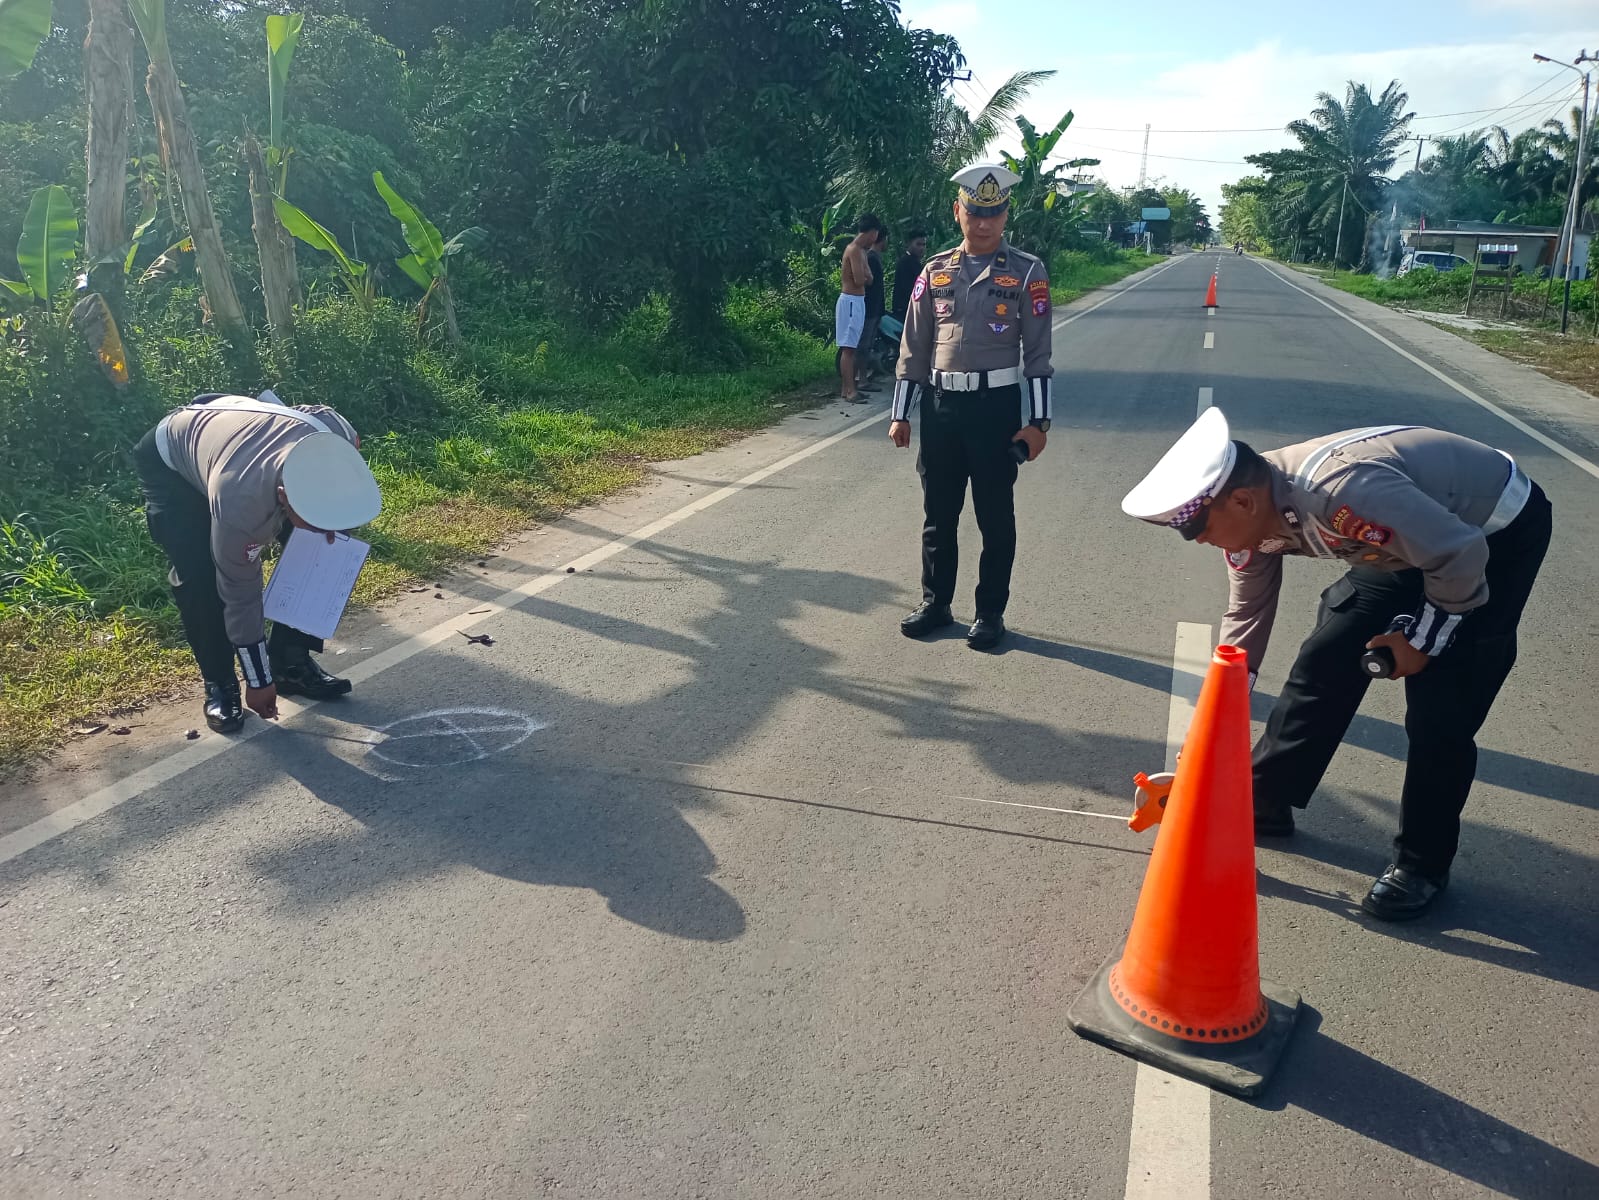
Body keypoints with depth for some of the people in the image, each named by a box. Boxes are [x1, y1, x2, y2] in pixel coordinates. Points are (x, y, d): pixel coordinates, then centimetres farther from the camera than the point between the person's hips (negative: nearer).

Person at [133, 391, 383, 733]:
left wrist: (326, 522, -18)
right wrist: (259, 680, -18)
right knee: (200, 578, -21)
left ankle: (291, 662, 8)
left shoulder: (337, 436, -36)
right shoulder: (239, 504, -44)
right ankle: (219, 684, 1)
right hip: (169, 463, -5)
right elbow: (241, 597, -29)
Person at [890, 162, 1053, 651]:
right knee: (938, 514, 11)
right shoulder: (935, 272, 6)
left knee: (995, 517, 5)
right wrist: (900, 414, 5)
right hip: (940, 407, 3)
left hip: (996, 407, -3)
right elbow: (913, 349, 8)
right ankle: (935, 604, 25)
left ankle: (991, 612, 18)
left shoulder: (1026, 273, -2)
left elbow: (1038, 352, -3)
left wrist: (1037, 421, -8)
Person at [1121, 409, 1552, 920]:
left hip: (1500, 532, -7)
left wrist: (1423, 638, -17)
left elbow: (1461, 555, -34)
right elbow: (1245, 620, -1)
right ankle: (1262, 804, 17)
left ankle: (1422, 863, 8)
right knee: (1326, 660, 4)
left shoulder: (1343, 492, -41)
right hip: (1408, 536, 7)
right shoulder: (1254, 516, -13)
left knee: (1441, 708, -10)